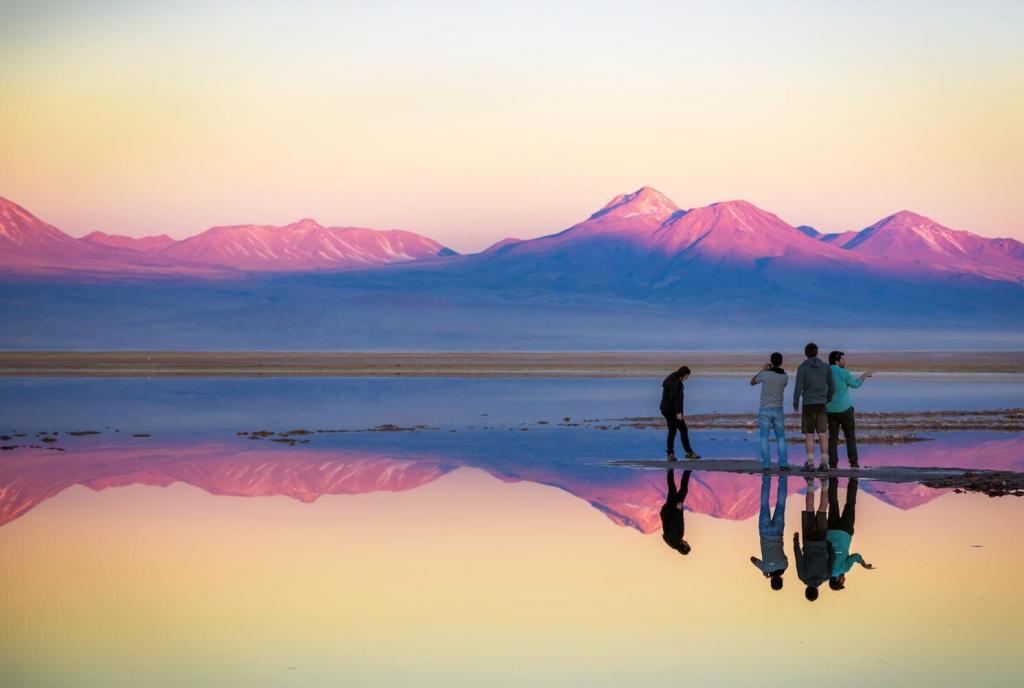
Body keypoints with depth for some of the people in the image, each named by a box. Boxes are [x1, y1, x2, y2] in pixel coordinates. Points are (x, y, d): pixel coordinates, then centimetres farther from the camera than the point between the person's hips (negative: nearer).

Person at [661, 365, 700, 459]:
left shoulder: (671, 380, 13)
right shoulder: (675, 383, -19)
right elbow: (673, 399, -24)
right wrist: (678, 412, -22)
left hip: (666, 409, 10)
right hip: (672, 410, -10)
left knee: (672, 431, 11)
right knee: (683, 429, -2)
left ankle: (670, 454, 9)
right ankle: (689, 452, 3)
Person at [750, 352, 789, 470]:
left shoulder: (764, 374, -10)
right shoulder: (785, 377, -2)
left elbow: (752, 382, 10)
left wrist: (762, 370, 16)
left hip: (765, 410, -1)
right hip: (778, 410, 1)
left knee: (764, 438, 5)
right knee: (781, 438, 9)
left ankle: (766, 464, -2)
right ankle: (783, 464, -1)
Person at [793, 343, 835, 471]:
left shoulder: (802, 367, -6)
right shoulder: (825, 367, 5)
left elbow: (798, 387, -11)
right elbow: (832, 387, 6)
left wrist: (795, 403, 2)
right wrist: (828, 401, 22)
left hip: (808, 404, -3)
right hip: (821, 404, 3)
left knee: (809, 434, 0)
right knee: (822, 434, 5)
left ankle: (810, 463, -6)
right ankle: (824, 463, 0)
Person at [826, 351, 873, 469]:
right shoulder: (843, 372, -11)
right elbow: (855, 384, 5)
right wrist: (865, 375, 19)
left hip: (831, 410, 4)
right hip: (844, 409, -4)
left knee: (833, 438, 7)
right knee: (850, 436, 11)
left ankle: (833, 464, -3)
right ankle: (853, 462, 8)